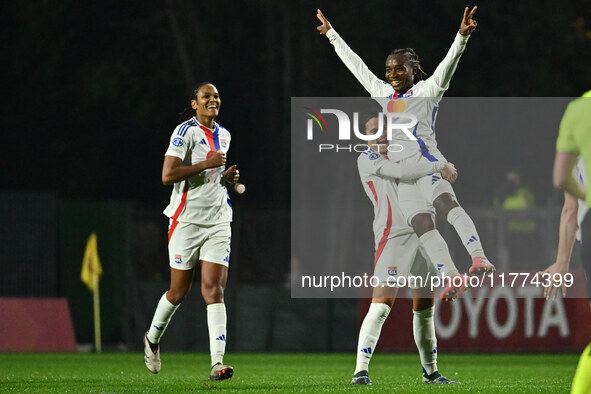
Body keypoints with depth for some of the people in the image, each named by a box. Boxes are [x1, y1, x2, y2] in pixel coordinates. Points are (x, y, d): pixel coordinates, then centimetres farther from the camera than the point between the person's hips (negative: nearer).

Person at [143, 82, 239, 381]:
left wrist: (226, 177, 10)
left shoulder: (223, 136, 15)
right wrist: (207, 165, -19)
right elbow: (168, 175, -18)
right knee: (179, 291, 5)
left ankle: (217, 363, -17)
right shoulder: (186, 132, -8)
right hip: (188, 220, -5)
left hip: (218, 222, 5)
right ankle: (152, 339, 34)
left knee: (214, 290, -8)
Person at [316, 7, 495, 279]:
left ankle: (479, 258, -47)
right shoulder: (382, 93, 27)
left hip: (424, 160, -5)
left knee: (445, 202, -31)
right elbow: (355, 65, 35)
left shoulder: (426, 91, 12)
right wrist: (331, 34, 42)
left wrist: (461, 36, -18)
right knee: (421, 224, -13)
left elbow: (447, 64, -2)